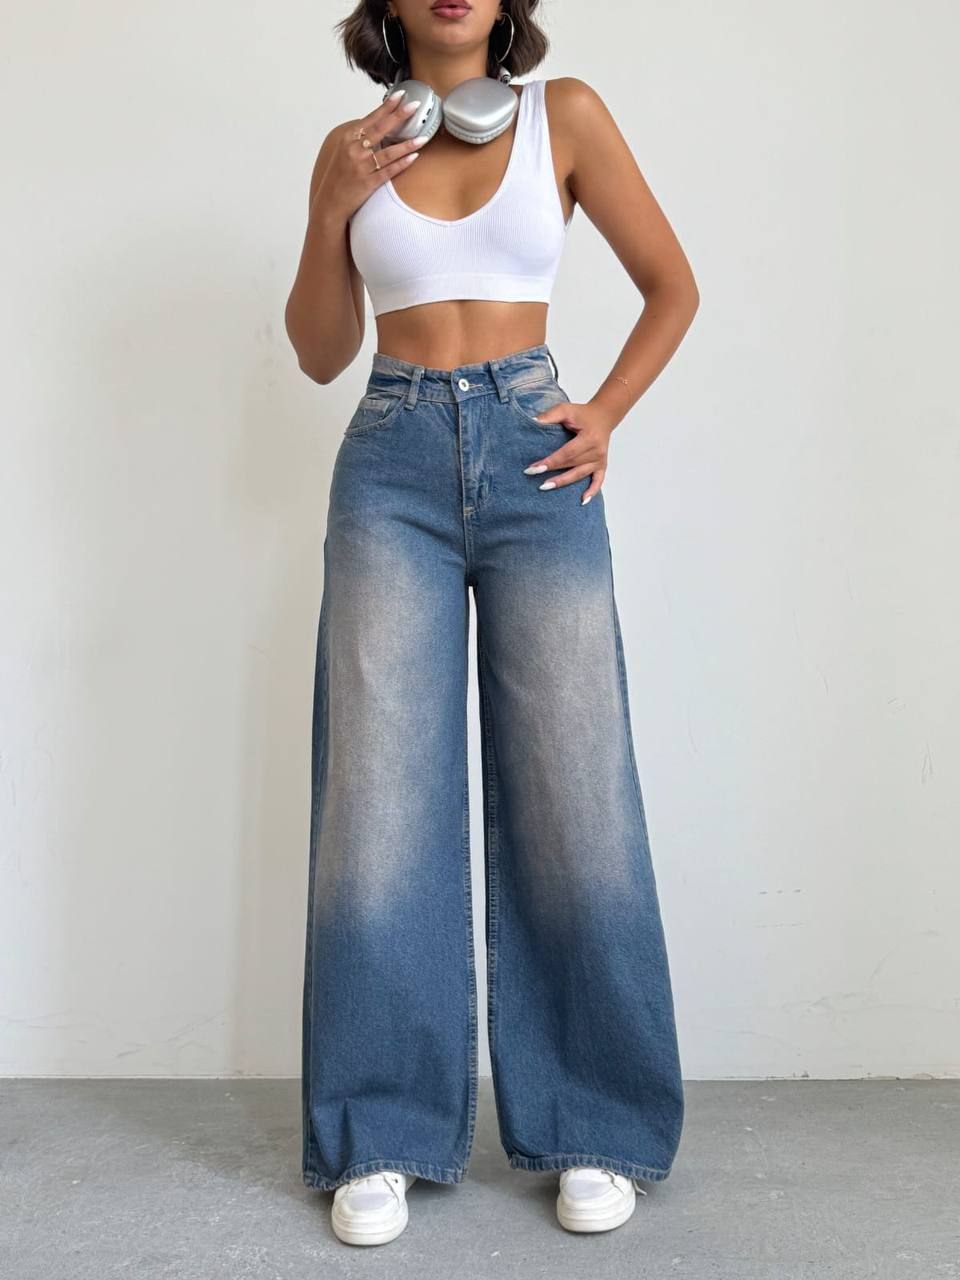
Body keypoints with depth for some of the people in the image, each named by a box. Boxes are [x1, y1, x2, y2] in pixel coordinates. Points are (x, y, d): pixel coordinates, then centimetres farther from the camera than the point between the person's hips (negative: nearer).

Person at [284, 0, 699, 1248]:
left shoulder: (565, 115, 9)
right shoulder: (351, 151, 14)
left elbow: (672, 286, 12)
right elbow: (320, 354, 11)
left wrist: (606, 413, 0)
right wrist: (335, 208, -1)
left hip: (534, 461, -1)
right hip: (393, 463, 1)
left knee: (573, 799, -3)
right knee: (382, 795, -3)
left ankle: (592, 1132, 12)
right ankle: (380, 1138, 9)